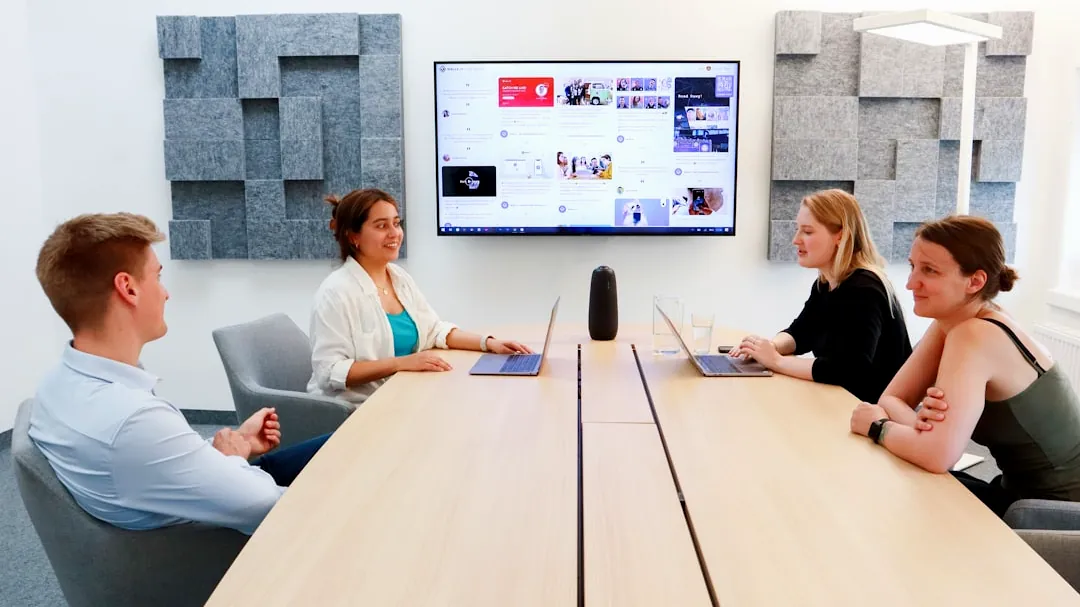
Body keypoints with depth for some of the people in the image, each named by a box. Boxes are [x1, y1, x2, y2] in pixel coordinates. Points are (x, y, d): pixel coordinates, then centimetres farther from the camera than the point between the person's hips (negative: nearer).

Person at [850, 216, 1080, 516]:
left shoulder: (975, 336, -27)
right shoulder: (949, 321, -2)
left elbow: (938, 456, -34)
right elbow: (892, 398, 0)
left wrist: (877, 426, -15)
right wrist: (921, 421, -22)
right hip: (1022, 492, 7)